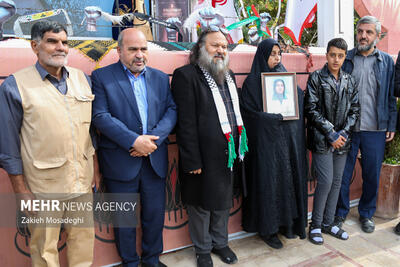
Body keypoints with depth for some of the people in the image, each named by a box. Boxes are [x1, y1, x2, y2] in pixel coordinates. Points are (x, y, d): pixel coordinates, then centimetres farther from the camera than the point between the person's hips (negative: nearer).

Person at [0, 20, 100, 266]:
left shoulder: (82, 79, 6)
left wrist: (95, 168, 11)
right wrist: (21, 190, -5)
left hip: (83, 181, 4)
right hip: (43, 186, -4)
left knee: (84, 237, 18)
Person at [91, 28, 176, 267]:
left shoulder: (161, 78, 10)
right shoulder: (102, 77, -2)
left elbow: (171, 110, 2)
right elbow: (101, 117, -12)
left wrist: (154, 139, -14)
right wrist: (134, 141, -20)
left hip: (155, 159, 3)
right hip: (120, 162, -3)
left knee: (155, 214, 15)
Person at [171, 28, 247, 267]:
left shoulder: (229, 76, 13)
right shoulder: (186, 75, -11)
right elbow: (186, 122, -16)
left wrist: (240, 147, 11)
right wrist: (192, 161, -18)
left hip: (228, 154, 7)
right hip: (204, 156, -7)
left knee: (223, 202, 21)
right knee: (201, 206, 11)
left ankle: (220, 242, 42)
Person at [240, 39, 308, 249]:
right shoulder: (252, 82, -3)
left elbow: (301, 101, 11)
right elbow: (251, 113, -10)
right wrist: (279, 117, -14)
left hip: (290, 138, 6)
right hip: (267, 139, -5)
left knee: (291, 177, 9)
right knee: (269, 180, -1)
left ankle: (288, 222, 25)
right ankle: (268, 229, 13)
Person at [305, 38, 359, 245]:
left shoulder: (349, 81, 10)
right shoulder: (316, 78, -4)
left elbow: (355, 110, 10)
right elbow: (311, 109, -10)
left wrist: (343, 133, -5)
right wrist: (331, 134, -13)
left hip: (342, 140, 5)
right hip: (322, 140, -5)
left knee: (337, 182, 10)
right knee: (325, 182, -7)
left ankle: (328, 223, 26)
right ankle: (315, 225, 12)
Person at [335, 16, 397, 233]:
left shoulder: (386, 61, 8)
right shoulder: (345, 59, 4)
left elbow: (391, 96, 9)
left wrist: (391, 125, 3)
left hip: (375, 130, 1)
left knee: (372, 175, 10)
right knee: (342, 173, 6)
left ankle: (366, 213, 29)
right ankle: (340, 212, 24)